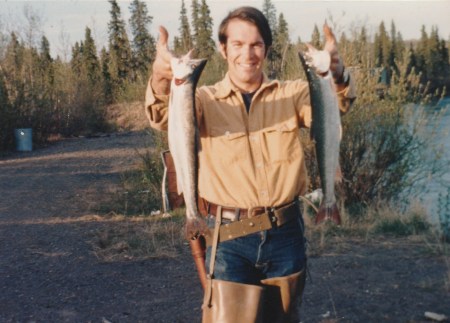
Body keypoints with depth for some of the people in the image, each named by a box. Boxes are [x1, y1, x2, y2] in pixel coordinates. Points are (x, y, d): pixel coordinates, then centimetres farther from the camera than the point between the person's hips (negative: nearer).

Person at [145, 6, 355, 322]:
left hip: (285, 232, 2)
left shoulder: (292, 93, 4)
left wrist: (338, 75, -36)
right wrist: (161, 79, -40)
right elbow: (164, 118, -18)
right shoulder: (206, 100, 0)